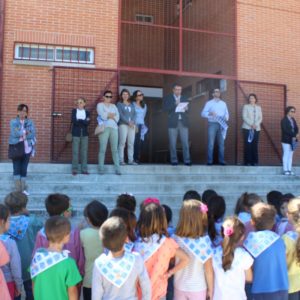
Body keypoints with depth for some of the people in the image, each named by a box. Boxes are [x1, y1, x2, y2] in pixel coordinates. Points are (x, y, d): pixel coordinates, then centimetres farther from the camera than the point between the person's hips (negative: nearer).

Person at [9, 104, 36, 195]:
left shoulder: (30, 122, 6)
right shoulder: (13, 122, 1)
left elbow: (32, 134, -3)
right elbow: (14, 133, -14)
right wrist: (25, 132, -12)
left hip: (27, 149, 2)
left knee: (24, 169, 7)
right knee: (17, 169, -2)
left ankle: (23, 189, 16)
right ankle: (18, 190, 3)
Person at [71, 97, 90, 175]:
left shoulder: (87, 112, 9)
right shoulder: (74, 111, 7)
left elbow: (87, 123, -6)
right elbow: (74, 121, -9)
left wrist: (79, 120, -12)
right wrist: (84, 121, -10)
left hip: (84, 134, 1)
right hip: (76, 134, -1)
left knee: (84, 151, 1)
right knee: (75, 152, -3)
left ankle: (84, 169, 6)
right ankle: (74, 169, 3)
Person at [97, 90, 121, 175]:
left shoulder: (114, 106, 22)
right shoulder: (100, 105, 9)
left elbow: (117, 117, 8)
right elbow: (102, 115, -8)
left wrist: (108, 115, -4)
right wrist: (112, 115, 3)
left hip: (114, 128, 3)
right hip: (104, 128, -3)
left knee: (115, 149, -1)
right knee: (102, 149, -7)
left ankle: (117, 169, -3)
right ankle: (101, 168, -4)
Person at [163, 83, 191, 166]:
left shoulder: (184, 99, 15)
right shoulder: (168, 98, 8)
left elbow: (188, 109, 13)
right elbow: (165, 108, -5)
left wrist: (186, 109, -10)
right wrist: (175, 104, -15)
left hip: (183, 122, 2)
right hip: (173, 122, -1)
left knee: (185, 142, -2)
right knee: (172, 143, 0)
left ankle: (187, 160, 0)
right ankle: (174, 160, 7)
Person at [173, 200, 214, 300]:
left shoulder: (175, 238, -16)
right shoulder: (204, 240, -24)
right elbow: (208, 269, -15)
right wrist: (210, 289, -2)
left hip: (180, 286, 2)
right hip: (198, 288, -2)